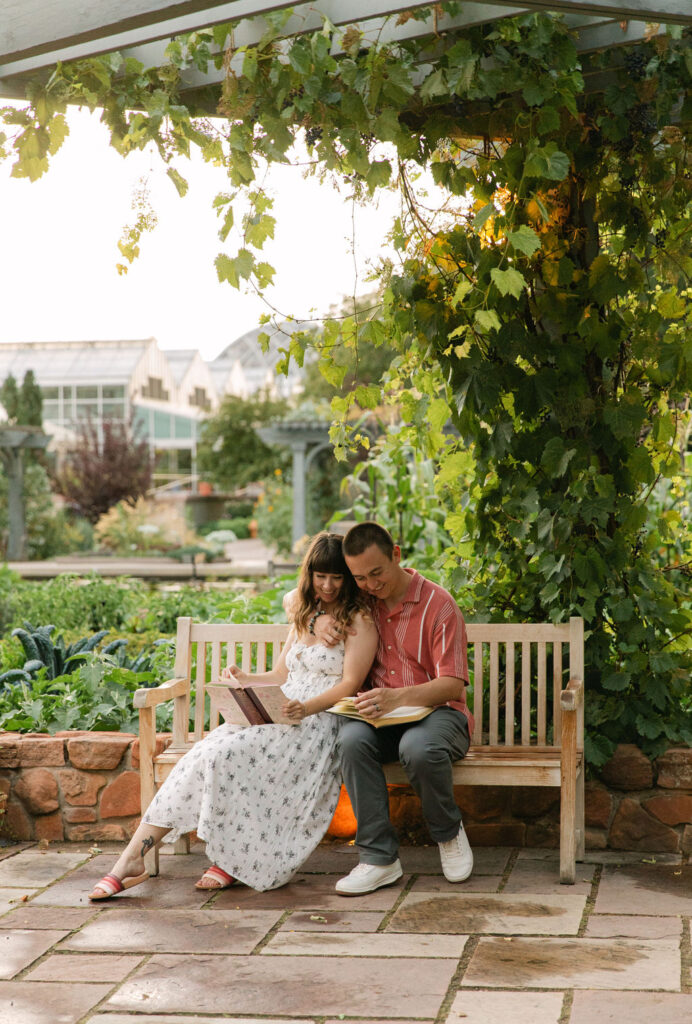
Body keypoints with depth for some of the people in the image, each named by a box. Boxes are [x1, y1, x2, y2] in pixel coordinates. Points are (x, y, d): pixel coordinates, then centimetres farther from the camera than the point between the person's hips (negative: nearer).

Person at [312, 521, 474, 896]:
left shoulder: (438, 604, -7)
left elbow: (453, 684, -13)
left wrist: (397, 698, -31)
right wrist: (319, 619, -1)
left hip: (436, 711, -4)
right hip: (380, 713, 4)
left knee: (419, 747, -39)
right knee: (352, 739, -32)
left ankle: (449, 833, -7)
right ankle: (379, 858, -27)